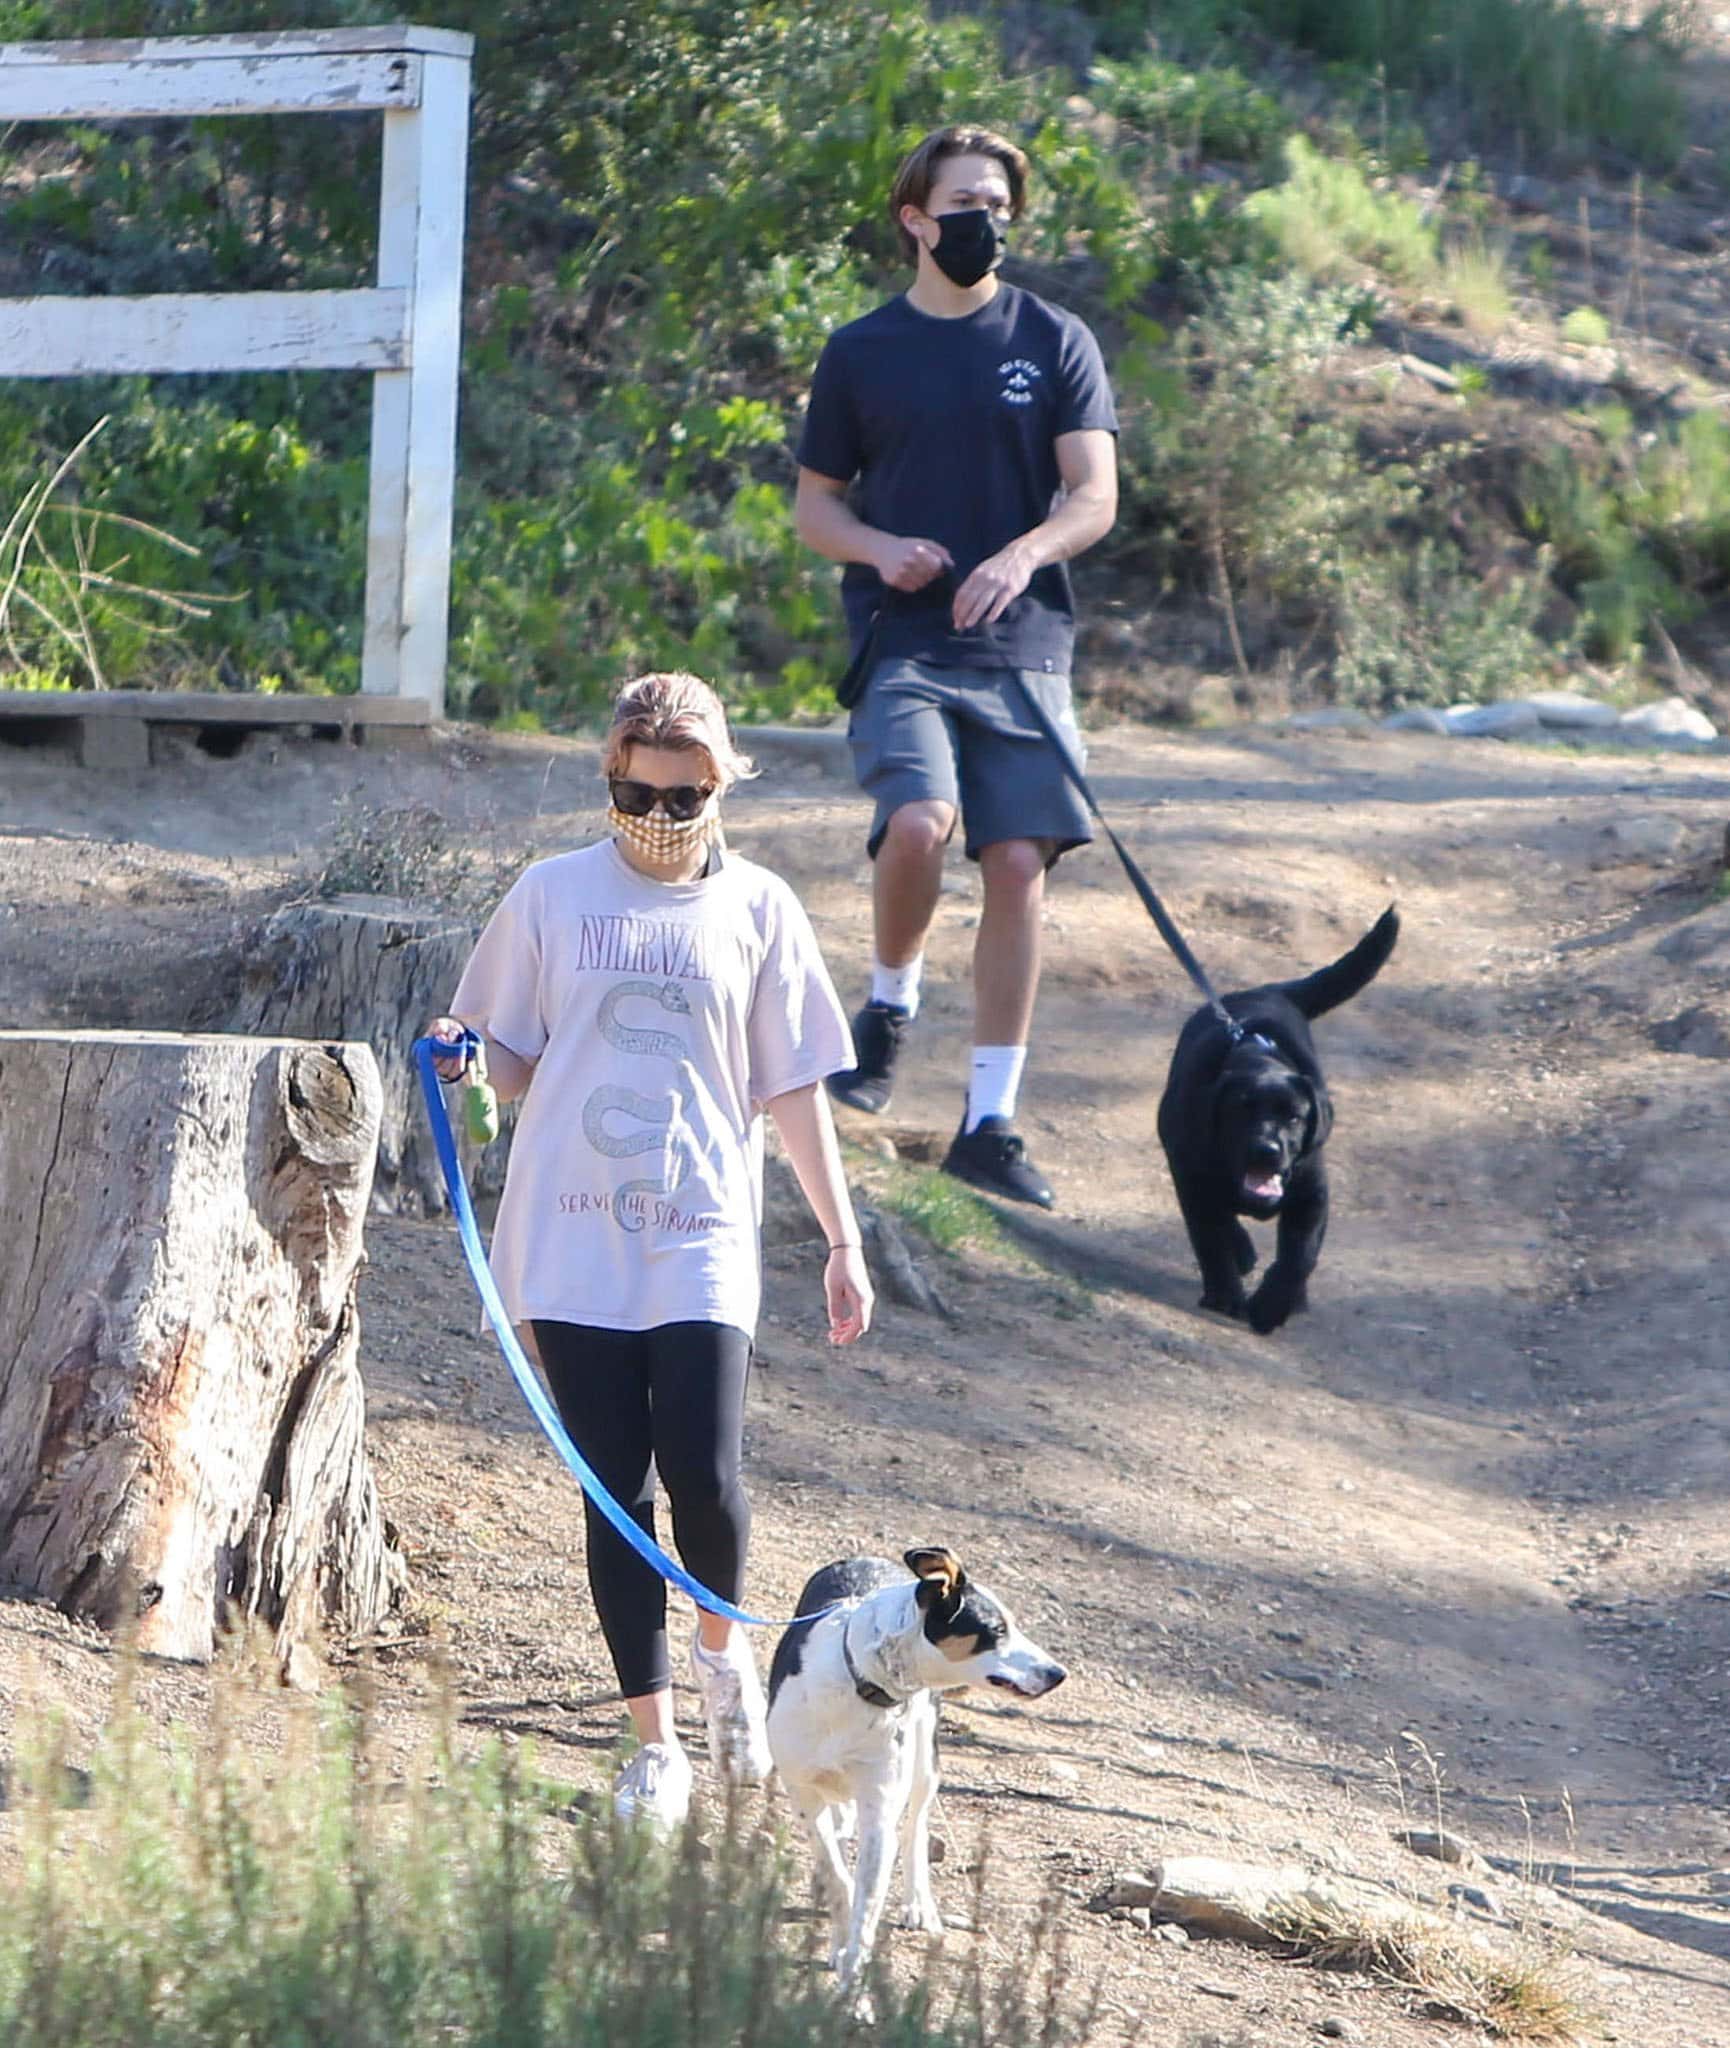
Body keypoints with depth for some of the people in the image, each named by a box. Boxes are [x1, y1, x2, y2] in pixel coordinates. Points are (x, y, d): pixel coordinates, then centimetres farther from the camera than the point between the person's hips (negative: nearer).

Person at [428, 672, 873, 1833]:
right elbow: (518, 1069, 12)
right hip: (572, 1244, 1)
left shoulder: (757, 909, 6)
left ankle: (723, 1647, 18)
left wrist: (843, 1241, 7)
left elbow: (795, 1091, 9)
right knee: (616, 1492, 1)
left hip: (702, 1244, -1)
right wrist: (464, 1052, -11)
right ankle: (656, 1744, 11)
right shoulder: (553, 898, 5)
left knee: (704, 1480, -13)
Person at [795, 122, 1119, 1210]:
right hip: (904, 642, -1)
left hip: (1023, 644, 1)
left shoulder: (1055, 342, 7)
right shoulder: (863, 353, 8)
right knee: (918, 821, -25)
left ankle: (992, 1120, 4)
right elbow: (814, 505, 14)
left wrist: (1022, 554, -20)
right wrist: (881, 548, -8)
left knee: (1020, 865, -4)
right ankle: (891, 1005, 4)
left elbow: (1095, 498, 1)